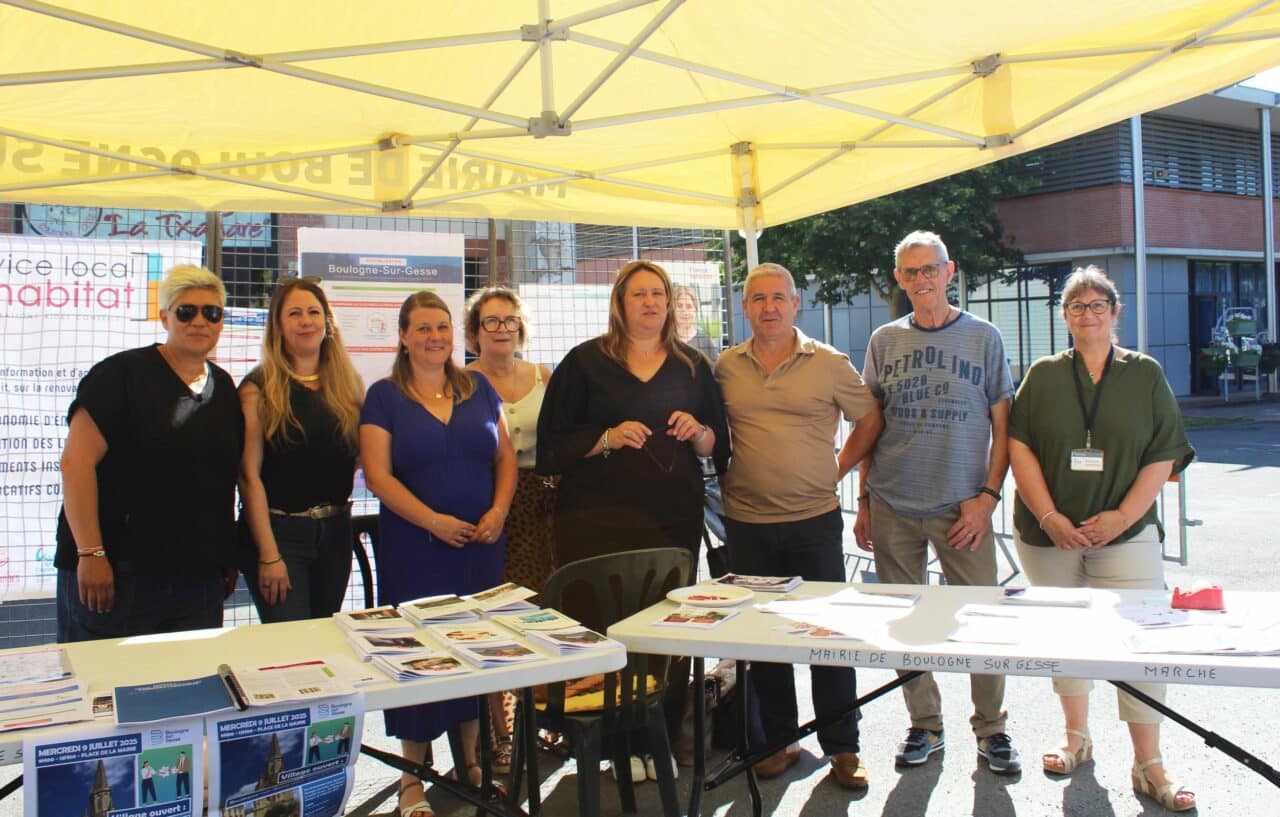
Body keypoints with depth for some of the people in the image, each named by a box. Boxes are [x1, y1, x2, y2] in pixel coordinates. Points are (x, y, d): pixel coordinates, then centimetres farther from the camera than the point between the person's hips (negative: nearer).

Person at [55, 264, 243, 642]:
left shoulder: (224, 387, 12)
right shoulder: (122, 374, -6)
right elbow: (76, 461, -12)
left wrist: (229, 560, 16)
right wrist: (90, 553, -18)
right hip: (117, 572, -5)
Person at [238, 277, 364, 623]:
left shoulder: (347, 385, 9)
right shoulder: (260, 387, -6)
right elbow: (249, 475, -11)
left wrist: (341, 510, 1)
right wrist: (269, 554, -15)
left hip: (336, 531, 5)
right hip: (278, 530, -5)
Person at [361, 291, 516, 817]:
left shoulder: (478, 389, 9)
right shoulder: (385, 396, 0)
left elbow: (506, 457, 10)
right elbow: (377, 474, -8)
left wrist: (499, 510, -6)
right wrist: (433, 520, -17)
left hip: (481, 543, 3)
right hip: (414, 546, -3)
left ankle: (471, 758, 24)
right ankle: (413, 774, 14)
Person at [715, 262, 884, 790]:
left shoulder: (830, 364, -1)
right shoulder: (727, 367, 5)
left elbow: (871, 419, 8)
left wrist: (839, 468, 1)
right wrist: (725, 474, 5)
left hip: (815, 519, -2)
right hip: (747, 523, 2)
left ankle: (842, 747, 16)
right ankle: (779, 741, 24)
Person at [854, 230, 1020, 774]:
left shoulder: (983, 337, 3)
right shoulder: (884, 342, 8)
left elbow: (1002, 427, 3)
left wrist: (987, 495, -7)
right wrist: (864, 500, 7)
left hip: (963, 507, -2)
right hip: (893, 507, 2)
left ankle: (991, 728, 18)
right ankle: (925, 724, 23)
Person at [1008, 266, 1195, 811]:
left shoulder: (1145, 374, 5)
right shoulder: (1043, 375, 6)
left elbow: (1164, 456, 2)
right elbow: (1019, 445, 0)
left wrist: (1123, 516, -10)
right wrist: (1049, 516, -10)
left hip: (1126, 532, -1)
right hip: (1050, 534, 1)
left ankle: (1149, 768, 3)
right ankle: (1076, 737, 27)